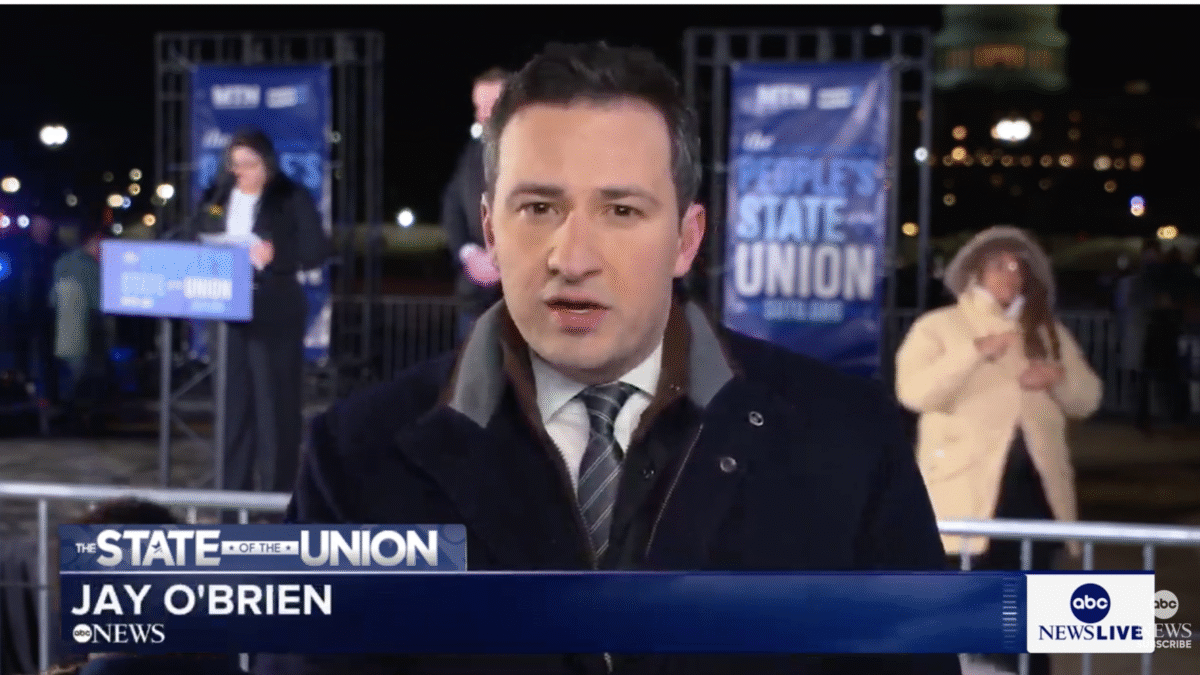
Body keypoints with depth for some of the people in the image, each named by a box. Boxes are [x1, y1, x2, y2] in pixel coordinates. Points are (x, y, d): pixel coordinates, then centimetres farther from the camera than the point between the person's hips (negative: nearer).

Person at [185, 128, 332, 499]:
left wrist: (276, 255, -23)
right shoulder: (218, 197, 10)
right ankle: (232, 495, 18)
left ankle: (277, 497, 5)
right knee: (233, 404, 10)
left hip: (274, 314, -5)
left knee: (275, 406, -2)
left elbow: (317, 250, -9)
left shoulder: (292, 198, -4)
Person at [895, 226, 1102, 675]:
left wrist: (1059, 377, -5)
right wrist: (976, 351, -20)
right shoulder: (938, 326, 2)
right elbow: (913, 392, -13)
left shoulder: (1048, 331, 17)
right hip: (967, 490, -4)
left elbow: (1087, 399, 17)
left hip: (1035, 485, 5)